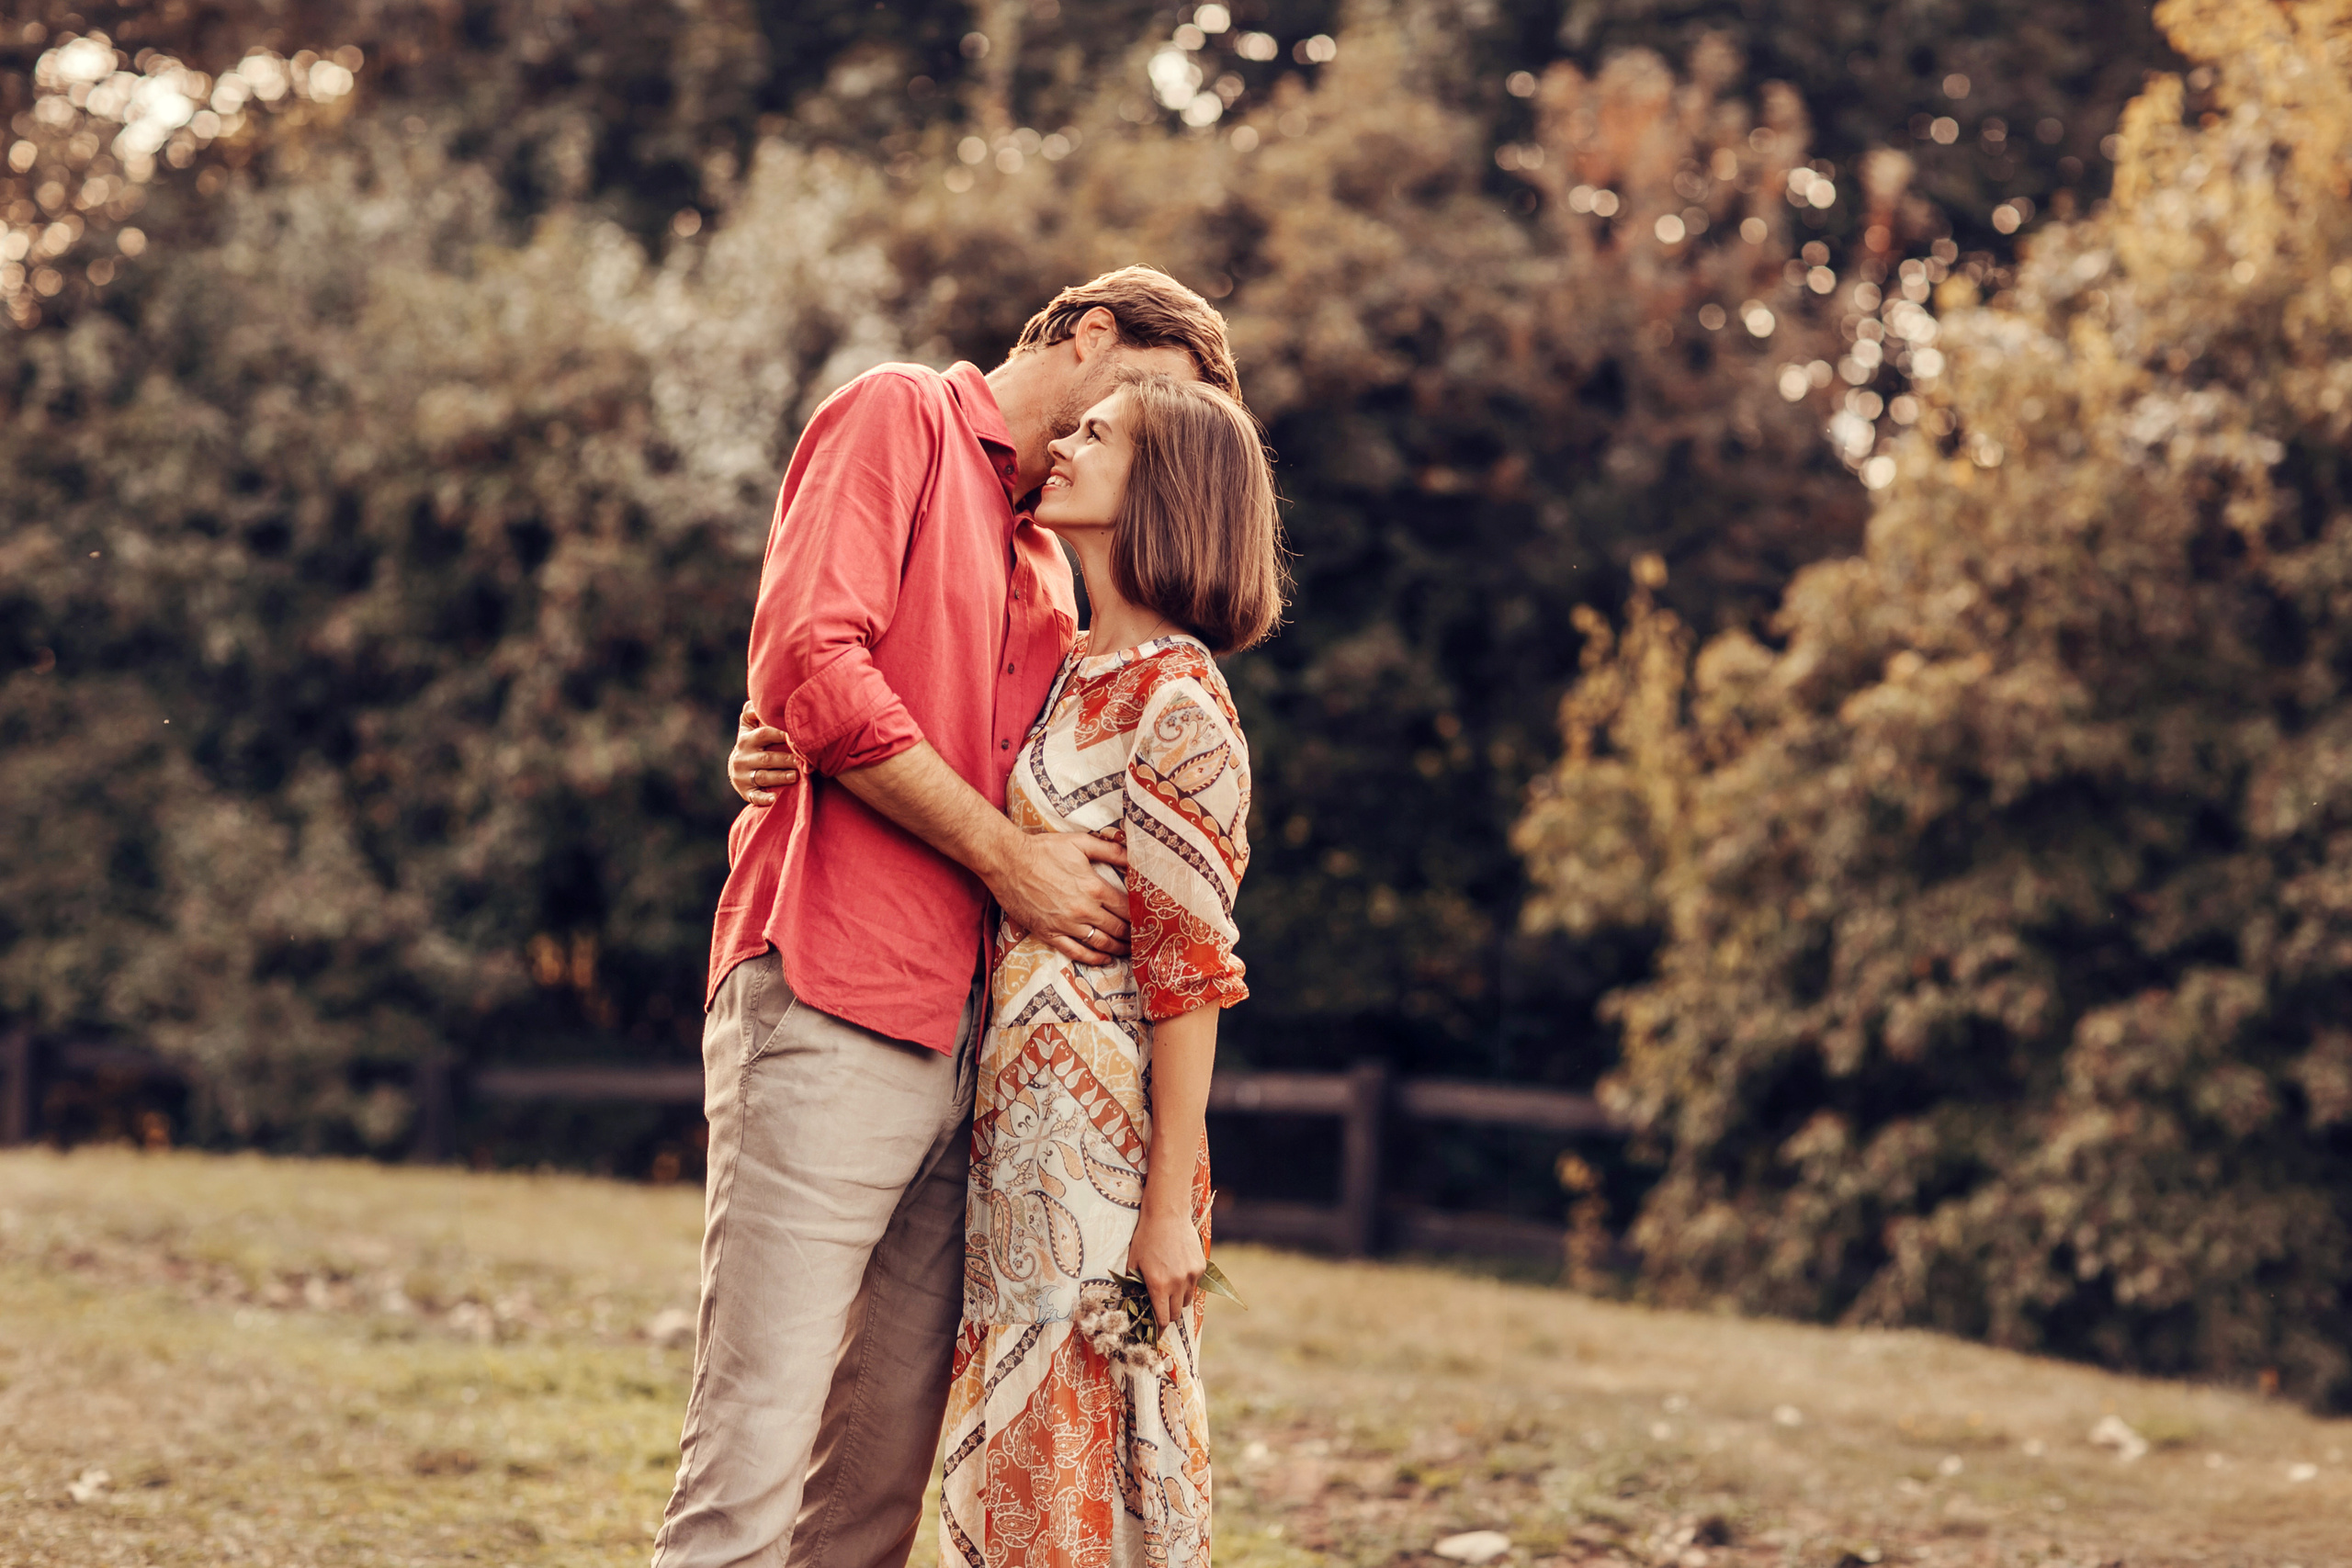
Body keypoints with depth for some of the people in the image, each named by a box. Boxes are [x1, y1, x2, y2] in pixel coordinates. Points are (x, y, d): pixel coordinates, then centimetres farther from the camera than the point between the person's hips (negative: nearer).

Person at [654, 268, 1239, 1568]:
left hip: (967, 1040, 8)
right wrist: (1006, 862, -8)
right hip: (832, 1014, -8)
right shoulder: (897, 415, 3)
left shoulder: (1050, 566, 26)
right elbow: (809, 664, -11)